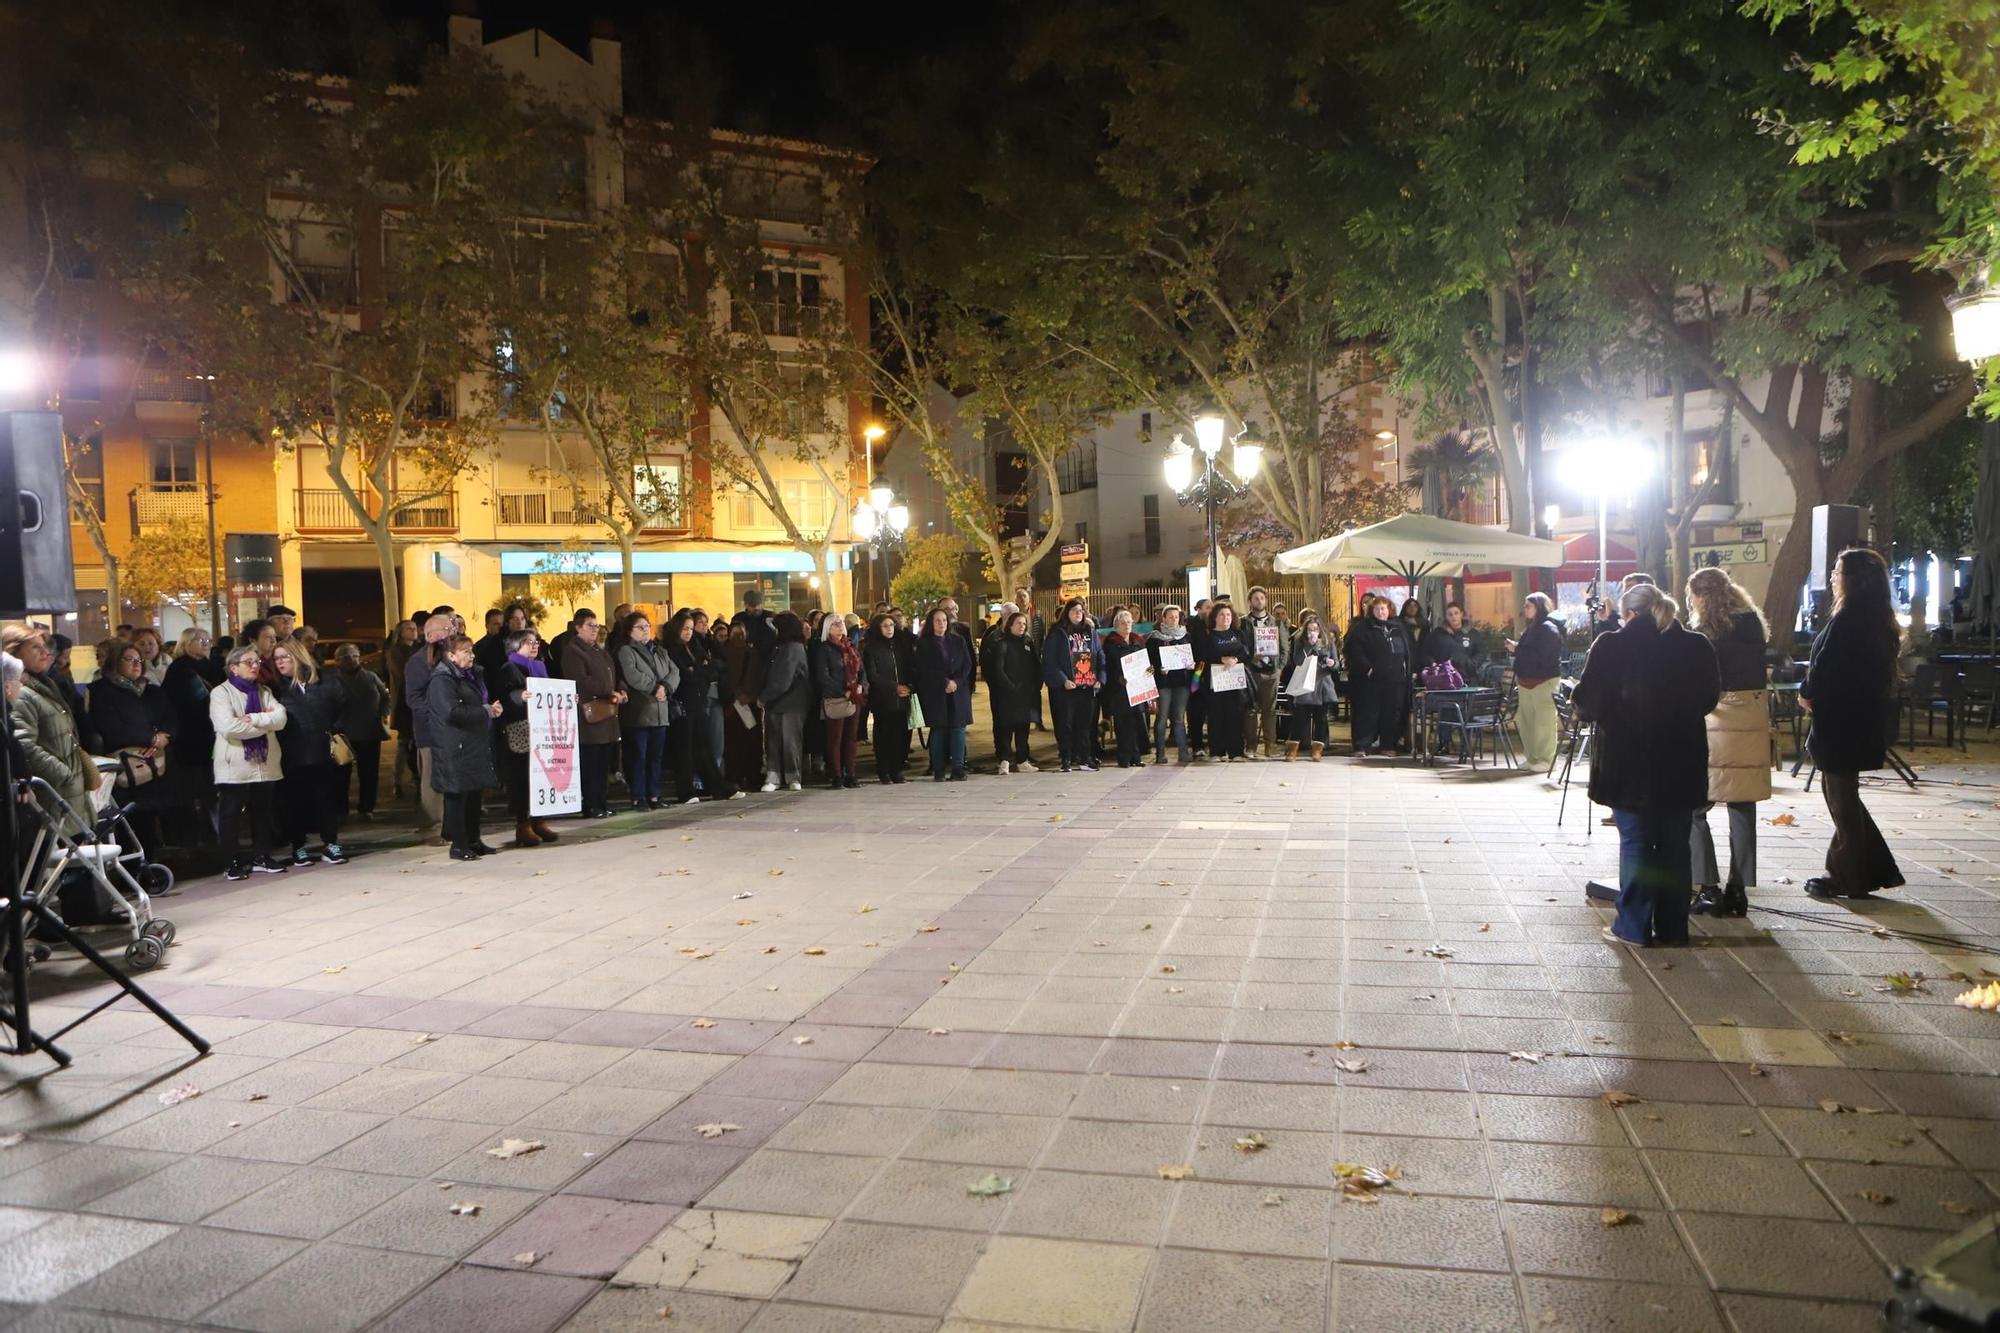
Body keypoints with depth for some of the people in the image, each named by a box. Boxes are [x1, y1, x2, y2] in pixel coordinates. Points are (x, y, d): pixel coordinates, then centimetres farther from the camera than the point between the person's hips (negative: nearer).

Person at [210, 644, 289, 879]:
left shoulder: (264, 692, 14)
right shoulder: (221, 693, -4)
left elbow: (281, 718, -3)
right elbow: (228, 727, -19)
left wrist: (253, 719, -17)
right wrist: (266, 721, -11)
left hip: (265, 764, 5)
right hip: (235, 766, -5)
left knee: (262, 812, 12)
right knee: (231, 815, 0)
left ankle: (261, 856, 21)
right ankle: (233, 862, 6)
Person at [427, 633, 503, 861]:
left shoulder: (471, 675, 17)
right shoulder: (442, 680, -13)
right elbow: (452, 712, -25)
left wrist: (491, 708, 8)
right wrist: (485, 711, -17)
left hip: (475, 746, 9)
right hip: (456, 749, -9)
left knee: (474, 794, 13)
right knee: (457, 796, -2)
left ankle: (473, 841, 20)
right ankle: (459, 845, 4)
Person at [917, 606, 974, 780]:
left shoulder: (958, 640, 12)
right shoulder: (924, 643, 3)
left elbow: (967, 664, 6)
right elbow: (924, 669, -5)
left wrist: (957, 682, -9)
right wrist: (945, 682, -13)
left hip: (959, 692, 2)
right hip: (935, 693, -2)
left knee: (958, 728, -4)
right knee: (938, 730, -1)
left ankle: (958, 768, -3)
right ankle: (938, 770, 3)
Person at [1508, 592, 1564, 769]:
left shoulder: (1548, 629, -10)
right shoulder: (1532, 628, 19)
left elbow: (1539, 655, -21)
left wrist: (1517, 649, -15)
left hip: (1543, 681, -9)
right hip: (1527, 680, 9)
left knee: (1544, 721, -7)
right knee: (1526, 720, 10)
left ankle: (1546, 759, -3)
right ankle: (1532, 758, 18)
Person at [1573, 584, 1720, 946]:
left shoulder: (1613, 647, -12)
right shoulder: (1697, 647, 1)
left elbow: (1587, 703, -10)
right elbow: (1709, 698, 11)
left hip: (1628, 762, -3)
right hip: (1681, 763, 4)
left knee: (1635, 842, 5)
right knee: (1675, 845, 11)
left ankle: (1634, 926, 8)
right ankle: (1673, 926, 17)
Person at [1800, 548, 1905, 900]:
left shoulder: (1846, 620, -20)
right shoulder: (1879, 620, 9)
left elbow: (1824, 669, -20)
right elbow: (1880, 671, 14)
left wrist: (1807, 694, 0)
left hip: (1840, 722, -9)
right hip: (1865, 721, 9)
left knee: (1840, 796, 2)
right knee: (1843, 794, 19)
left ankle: (1849, 878, 12)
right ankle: (1874, 869, 24)